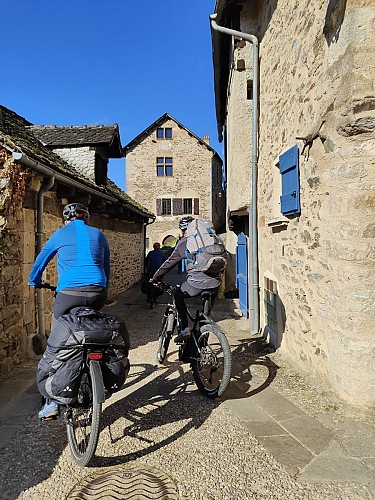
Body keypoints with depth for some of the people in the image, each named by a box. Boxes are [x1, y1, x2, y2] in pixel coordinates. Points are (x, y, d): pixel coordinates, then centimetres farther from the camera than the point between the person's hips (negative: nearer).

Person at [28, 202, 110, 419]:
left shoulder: (61, 234, 13)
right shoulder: (99, 235, 17)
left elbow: (40, 261, 24)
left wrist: (34, 282, 42)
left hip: (68, 293, -2)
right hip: (97, 294, 3)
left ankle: (52, 401, 11)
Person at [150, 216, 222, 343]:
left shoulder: (183, 243, 4)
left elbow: (169, 263, 9)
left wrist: (155, 278, 20)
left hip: (197, 281, -5)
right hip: (215, 281, 5)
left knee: (178, 295, 20)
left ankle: (184, 329, 10)